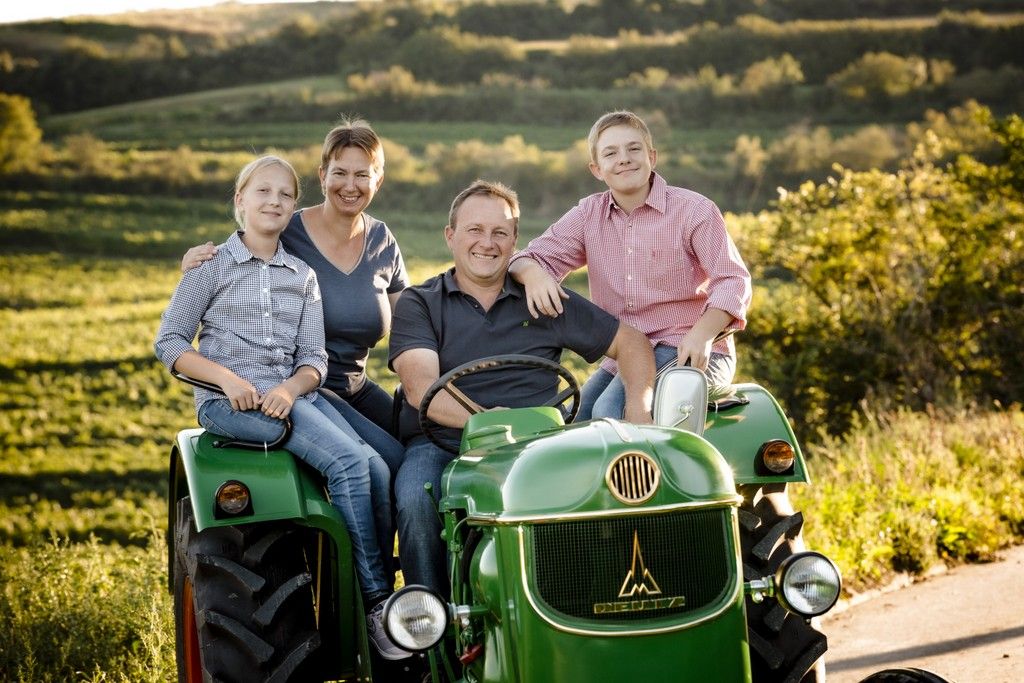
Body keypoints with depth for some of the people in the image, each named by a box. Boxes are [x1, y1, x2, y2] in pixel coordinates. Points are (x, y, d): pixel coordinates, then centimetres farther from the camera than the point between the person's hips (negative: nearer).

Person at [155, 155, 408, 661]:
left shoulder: (303, 276, 17)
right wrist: (228, 378, -14)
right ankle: (375, 599, -20)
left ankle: (367, 598, -11)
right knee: (348, 462, -27)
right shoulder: (212, 266, 5)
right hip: (229, 404, -5)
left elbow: (314, 358, 10)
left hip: (294, 395, 5)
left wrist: (291, 388, -14)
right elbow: (169, 342, 2)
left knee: (378, 472, -22)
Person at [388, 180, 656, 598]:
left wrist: (638, 407, 2)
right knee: (417, 500, -35)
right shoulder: (418, 304, 11)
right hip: (442, 442, -1)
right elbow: (421, 387, -6)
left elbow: (630, 342, 22)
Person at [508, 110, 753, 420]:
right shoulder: (588, 215, 10)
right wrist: (533, 274, -22)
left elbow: (733, 281, -10)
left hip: (690, 353, -5)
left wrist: (702, 334, -28)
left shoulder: (694, 211, -3)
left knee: (610, 411, -27)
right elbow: (533, 256, 4)